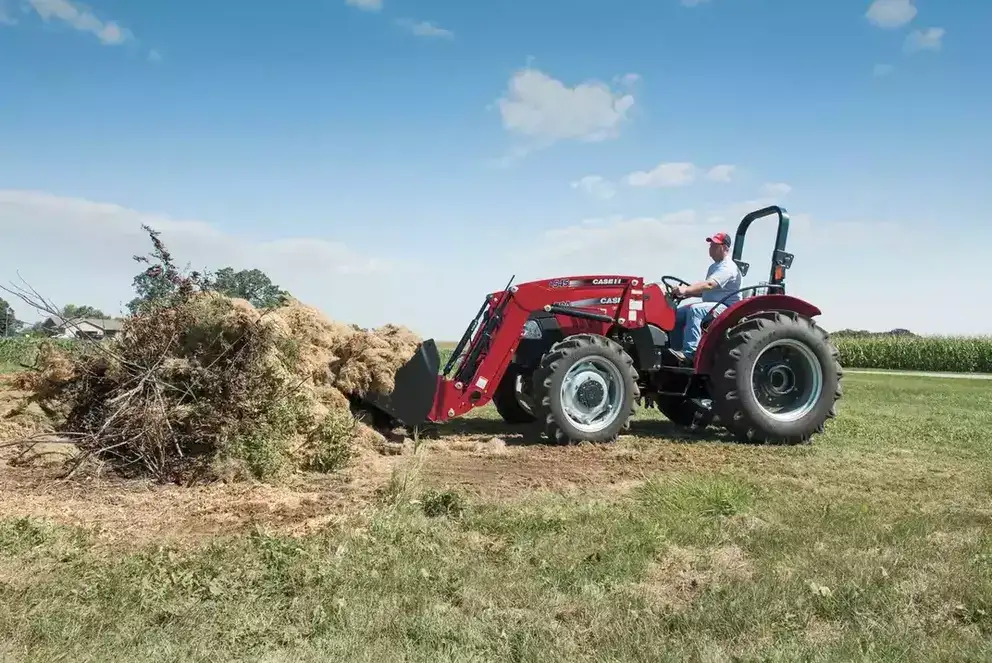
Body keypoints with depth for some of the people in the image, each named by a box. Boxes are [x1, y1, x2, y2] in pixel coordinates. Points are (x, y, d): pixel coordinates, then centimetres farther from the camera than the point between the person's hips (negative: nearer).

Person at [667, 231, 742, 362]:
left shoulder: (728, 268, -14)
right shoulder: (714, 266, 20)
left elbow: (709, 284, -30)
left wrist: (686, 290, -40)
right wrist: (688, 293, 5)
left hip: (727, 307, -10)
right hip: (711, 305, 10)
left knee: (695, 310, -34)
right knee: (678, 313, -2)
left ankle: (689, 352, -41)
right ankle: (676, 348, -2)